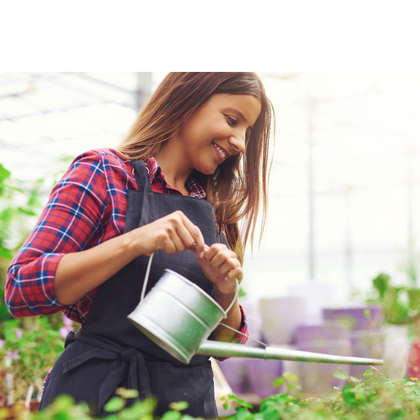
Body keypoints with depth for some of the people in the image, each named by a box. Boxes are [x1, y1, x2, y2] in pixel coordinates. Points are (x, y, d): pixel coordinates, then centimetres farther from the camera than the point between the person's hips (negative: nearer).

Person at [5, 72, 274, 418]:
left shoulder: (216, 211, 10)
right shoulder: (104, 173, -6)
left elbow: (224, 342, 12)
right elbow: (21, 290, -15)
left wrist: (226, 291, -10)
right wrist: (134, 242, -23)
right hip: (101, 392, -5)